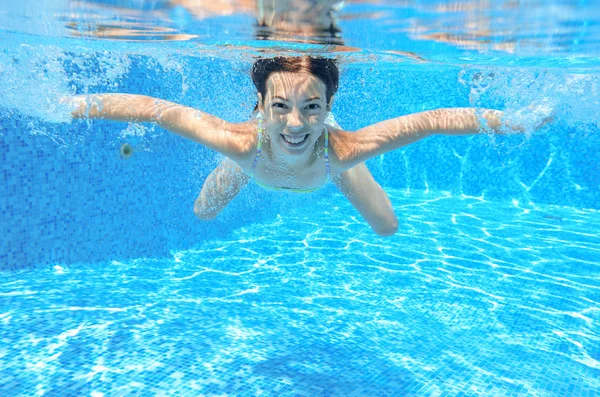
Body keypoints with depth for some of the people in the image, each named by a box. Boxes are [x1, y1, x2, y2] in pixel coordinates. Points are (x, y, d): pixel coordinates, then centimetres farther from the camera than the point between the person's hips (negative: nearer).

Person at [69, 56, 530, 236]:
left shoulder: (343, 147, -49)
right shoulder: (242, 141, -49)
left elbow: (431, 119, -44)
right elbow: (151, 108, -44)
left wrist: (513, 119, -45)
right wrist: (69, 104, -43)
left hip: (329, 160, 0)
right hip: (256, 159, 1)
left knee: (387, 228, 13)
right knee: (203, 213, 24)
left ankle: (343, 173, 42)